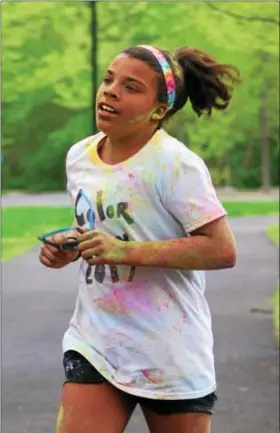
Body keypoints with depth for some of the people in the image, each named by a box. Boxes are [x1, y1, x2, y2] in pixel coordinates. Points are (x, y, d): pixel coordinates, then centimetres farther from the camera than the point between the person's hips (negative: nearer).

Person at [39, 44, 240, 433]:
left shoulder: (175, 164, -17)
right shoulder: (78, 157, 6)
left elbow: (222, 250, -22)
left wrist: (128, 251, -26)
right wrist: (69, 248, 0)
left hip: (169, 353, -5)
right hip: (94, 343, 5)